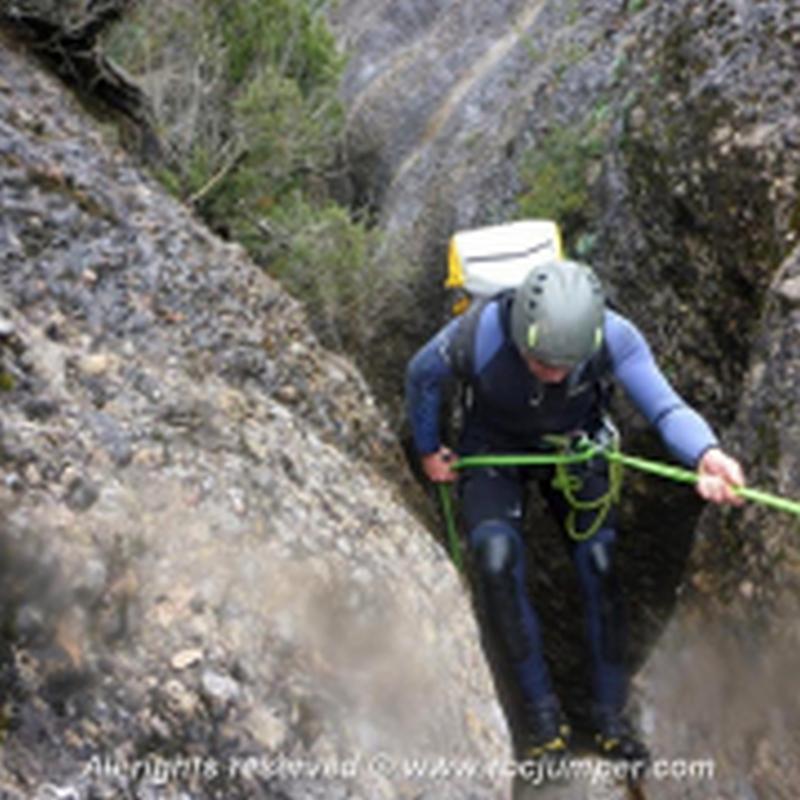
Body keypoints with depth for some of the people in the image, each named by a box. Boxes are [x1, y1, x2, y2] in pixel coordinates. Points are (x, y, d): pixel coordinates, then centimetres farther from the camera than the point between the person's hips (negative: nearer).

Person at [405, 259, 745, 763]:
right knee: (498, 561, -22)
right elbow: (422, 377, -13)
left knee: (600, 562, -13)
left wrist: (706, 453, -61)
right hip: (495, 448, -1)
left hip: (576, 443, 1)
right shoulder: (477, 336, -34)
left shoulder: (615, 337, -32)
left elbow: (665, 406, -39)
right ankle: (542, 711, -6)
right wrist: (428, 451, 2)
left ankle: (611, 716, 4)